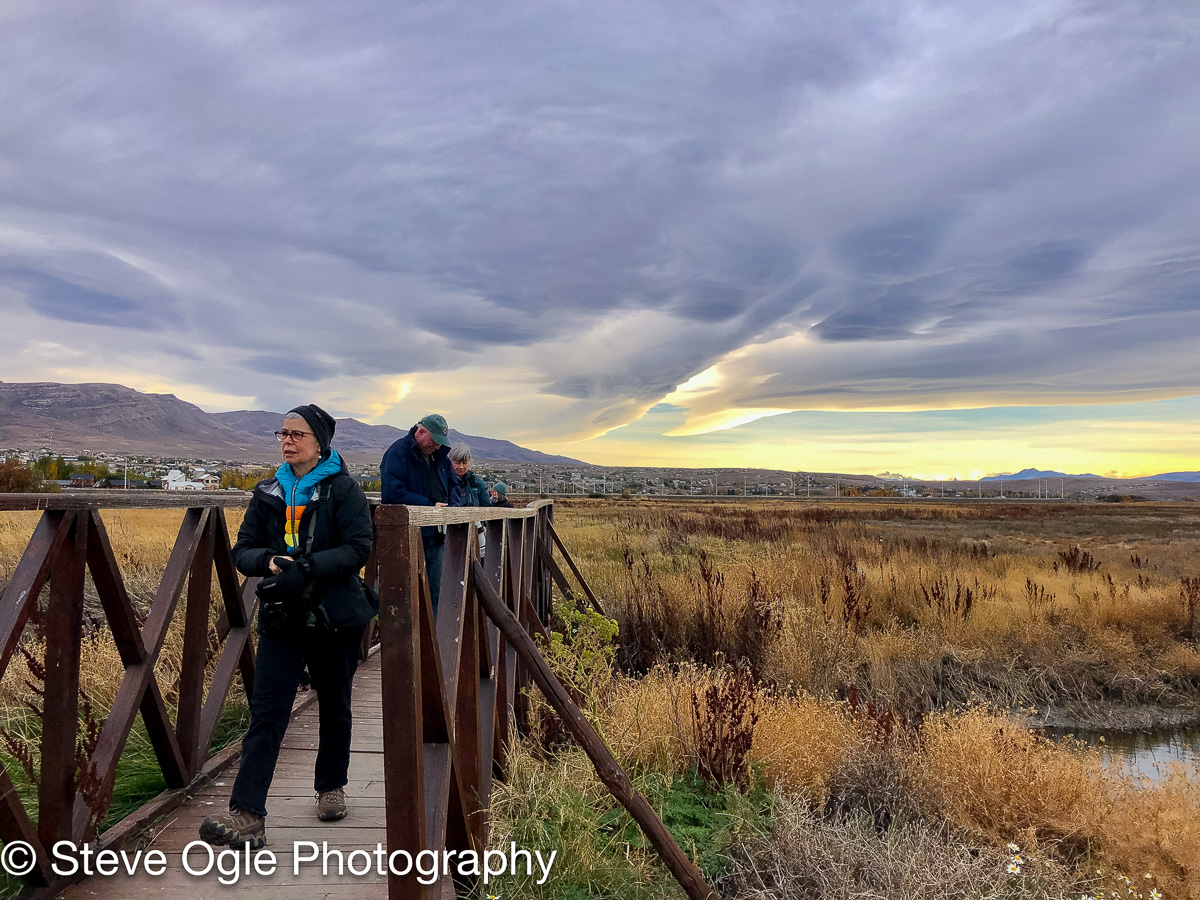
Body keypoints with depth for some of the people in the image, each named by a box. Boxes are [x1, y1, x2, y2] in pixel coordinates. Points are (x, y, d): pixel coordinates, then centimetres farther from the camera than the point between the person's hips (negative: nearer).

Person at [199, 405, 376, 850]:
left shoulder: (343, 489, -6)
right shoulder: (268, 493, 8)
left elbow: (358, 549, -15)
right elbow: (242, 550, 7)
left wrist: (306, 568, -25)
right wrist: (269, 560, -16)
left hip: (335, 617, -2)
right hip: (281, 618, 3)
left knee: (334, 708, 14)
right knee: (266, 713, -6)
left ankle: (331, 787, 35)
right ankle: (247, 817, -7)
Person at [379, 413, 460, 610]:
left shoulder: (440, 456, 14)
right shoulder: (398, 452, -10)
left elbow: (454, 486, 20)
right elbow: (393, 492, -20)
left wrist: (452, 506, -3)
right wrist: (430, 506, -19)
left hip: (436, 534, 7)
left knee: (434, 592, 12)